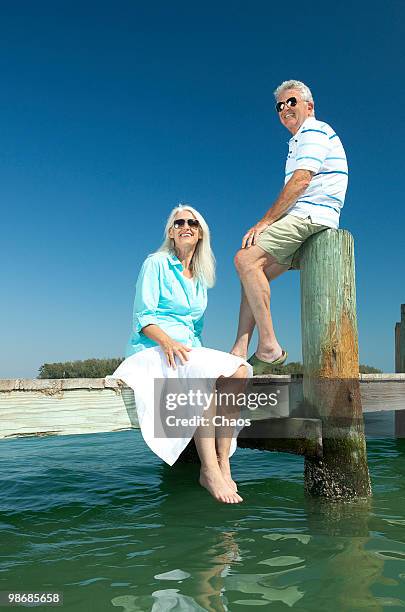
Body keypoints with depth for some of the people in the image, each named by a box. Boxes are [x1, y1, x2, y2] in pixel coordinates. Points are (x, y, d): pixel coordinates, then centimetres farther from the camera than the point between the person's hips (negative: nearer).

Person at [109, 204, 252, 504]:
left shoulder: (201, 276, 19)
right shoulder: (156, 263, 0)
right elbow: (143, 316, -8)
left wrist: (198, 350, 6)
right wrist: (168, 342, -26)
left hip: (188, 350, 6)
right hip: (151, 350, -6)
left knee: (239, 369, -23)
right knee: (208, 373, -35)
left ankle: (223, 463, -25)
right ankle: (209, 471, -33)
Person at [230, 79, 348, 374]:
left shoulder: (314, 131, -1)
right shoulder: (299, 141, 30)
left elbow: (301, 180, -15)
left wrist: (265, 221, -16)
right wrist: (269, 225, 12)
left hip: (310, 217, -10)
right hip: (302, 222, 10)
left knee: (246, 259, -24)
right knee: (253, 273, 3)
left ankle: (269, 347, -26)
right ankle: (240, 351, -5)